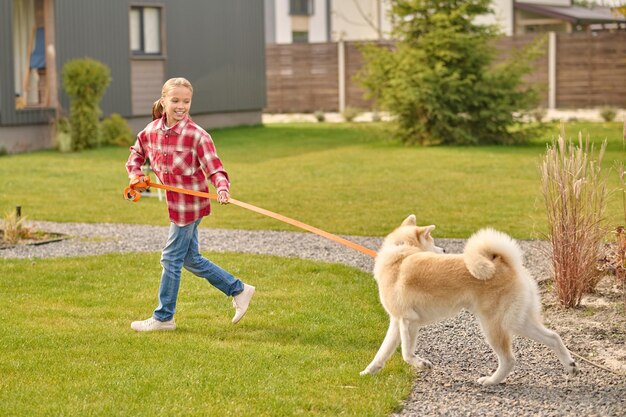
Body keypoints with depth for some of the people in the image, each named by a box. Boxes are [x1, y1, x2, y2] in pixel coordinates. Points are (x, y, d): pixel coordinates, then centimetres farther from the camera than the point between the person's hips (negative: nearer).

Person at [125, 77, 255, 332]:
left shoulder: (197, 135, -17)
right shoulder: (151, 131, 2)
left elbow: (214, 167, -22)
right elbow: (136, 153, 20)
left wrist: (222, 188, -41)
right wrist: (135, 175, 3)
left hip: (191, 203, -7)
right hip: (174, 204, 7)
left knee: (171, 258, 1)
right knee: (191, 259, 16)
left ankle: (163, 318, 15)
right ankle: (239, 291, 29)